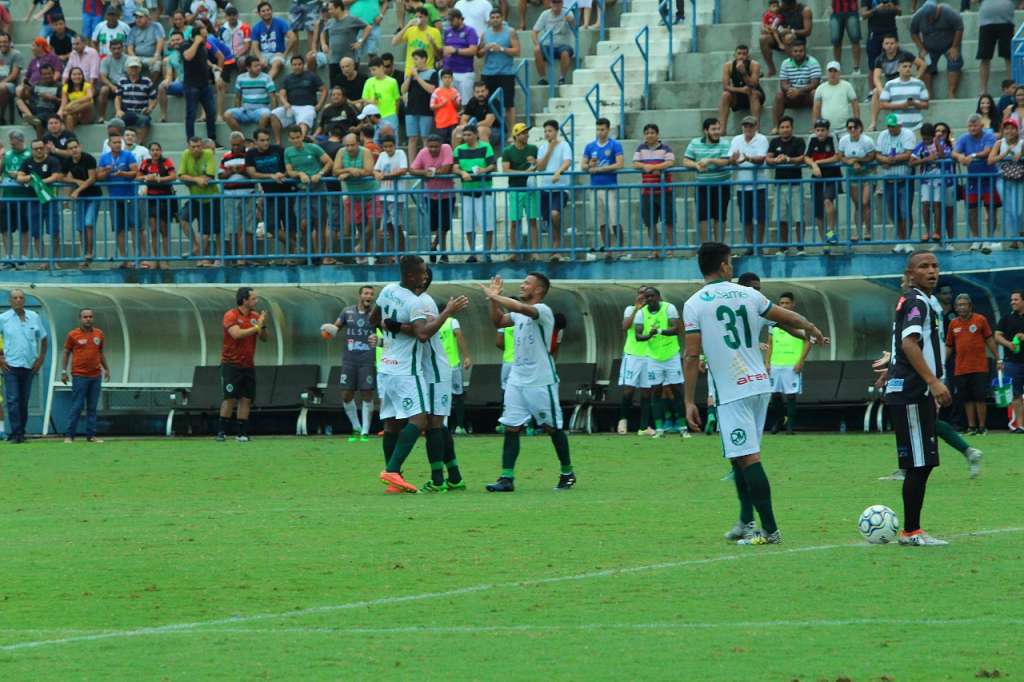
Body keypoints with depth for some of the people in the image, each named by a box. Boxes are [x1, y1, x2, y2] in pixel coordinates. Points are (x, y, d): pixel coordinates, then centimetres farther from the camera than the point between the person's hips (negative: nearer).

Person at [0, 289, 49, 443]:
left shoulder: (34, 317, 7)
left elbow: (44, 339, 16)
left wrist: (41, 358, 8)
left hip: (29, 366, 3)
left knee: (24, 401, 7)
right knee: (12, 400, -10)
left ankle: (21, 433, 14)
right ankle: (15, 434, -12)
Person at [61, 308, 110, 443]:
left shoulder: (99, 334, 10)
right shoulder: (73, 335, -2)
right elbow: (66, 353, 2)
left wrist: (106, 369, 21)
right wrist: (63, 371, -4)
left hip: (96, 376, 4)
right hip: (79, 375, -4)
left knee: (92, 407, 5)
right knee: (77, 407, -6)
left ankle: (91, 435, 8)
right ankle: (69, 435, -2)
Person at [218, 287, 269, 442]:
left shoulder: (255, 316, 8)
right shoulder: (231, 316, -8)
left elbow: (265, 338, 11)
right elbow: (237, 334, -24)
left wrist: (263, 326, -9)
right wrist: (256, 327, -18)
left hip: (248, 365, 5)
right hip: (231, 364, -5)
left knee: (246, 399, 1)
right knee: (230, 399, -9)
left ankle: (241, 433, 5)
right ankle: (221, 431, -3)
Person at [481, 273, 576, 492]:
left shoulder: (543, 311, -13)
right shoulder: (519, 313, 13)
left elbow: (522, 309, -31)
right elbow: (498, 322, 24)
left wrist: (494, 296, -27)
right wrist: (493, 298, 11)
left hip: (541, 381, -7)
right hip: (517, 379, 7)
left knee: (552, 428, 4)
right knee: (511, 428, -2)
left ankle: (567, 474, 19)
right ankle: (507, 478, -4)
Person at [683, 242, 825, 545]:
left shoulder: (694, 305, -5)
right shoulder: (747, 295, 7)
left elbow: (692, 355, -9)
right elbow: (790, 318, 18)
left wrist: (690, 401, -5)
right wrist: (813, 330, 39)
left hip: (730, 392, -5)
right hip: (760, 386, 5)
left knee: (747, 458, -6)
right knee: (743, 455, 19)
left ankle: (769, 529, -10)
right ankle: (746, 522, 20)